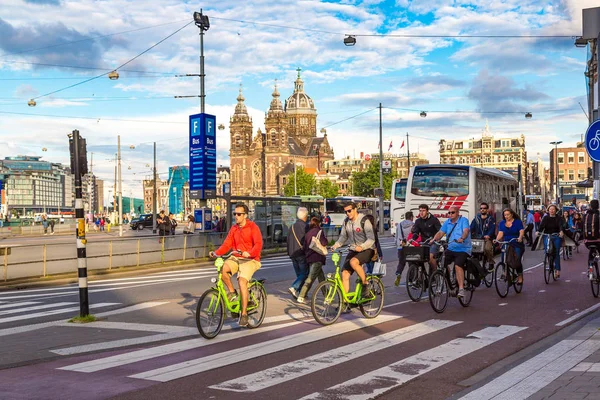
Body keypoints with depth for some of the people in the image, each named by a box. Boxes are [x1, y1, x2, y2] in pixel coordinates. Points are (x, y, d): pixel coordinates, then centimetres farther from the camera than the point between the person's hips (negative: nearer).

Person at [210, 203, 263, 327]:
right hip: (236, 258, 5)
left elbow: (258, 244, -19)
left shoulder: (253, 227, -6)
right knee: (222, 268, -26)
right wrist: (216, 253, -12)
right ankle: (232, 292, -2)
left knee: (242, 281, -26)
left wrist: (249, 253, -37)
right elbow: (227, 244, 5)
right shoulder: (234, 229, 12)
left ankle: (244, 314, -17)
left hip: (250, 260, -5)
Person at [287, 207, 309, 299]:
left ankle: (300, 293, 12)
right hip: (302, 253, -7)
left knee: (299, 274, 13)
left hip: (293, 254, 7)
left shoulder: (292, 227, 12)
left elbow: (288, 240, 17)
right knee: (305, 273, -3)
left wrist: (289, 253, 23)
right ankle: (294, 288, -19)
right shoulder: (304, 226, -11)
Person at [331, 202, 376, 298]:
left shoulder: (364, 221, -14)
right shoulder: (346, 222, 5)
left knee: (353, 262, -35)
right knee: (345, 274, -9)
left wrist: (361, 247, -34)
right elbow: (343, 237, 13)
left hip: (367, 249, -6)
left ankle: (365, 284, -14)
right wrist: (336, 245, -6)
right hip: (353, 250, 6)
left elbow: (371, 239, -18)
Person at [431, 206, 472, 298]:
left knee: (458, 265, -28)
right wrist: (434, 239, -17)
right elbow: (440, 233, 3)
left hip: (463, 250, -6)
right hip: (451, 249, 6)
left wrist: (462, 238, -43)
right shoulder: (447, 222, 12)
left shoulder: (463, 220, -5)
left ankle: (461, 288, -26)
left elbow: (466, 231, -22)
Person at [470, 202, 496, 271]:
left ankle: (491, 263, -12)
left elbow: (492, 228, -6)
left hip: (487, 239, -3)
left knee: (487, 248, -32)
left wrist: (488, 235, -26)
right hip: (477, 239, 3)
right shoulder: (476, 218, 18)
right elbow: (471, 228, 7)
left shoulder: (491, 219, 10)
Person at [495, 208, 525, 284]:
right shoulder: (502, 223, 11)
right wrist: (496, 240, -20)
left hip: (517, 244, -3)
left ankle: (520, 277, 1)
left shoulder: (518, 222, 2)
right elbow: (500, 233, 0)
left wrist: (520, 238, -32)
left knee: (517, 260, -10)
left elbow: (521, 231, -11)